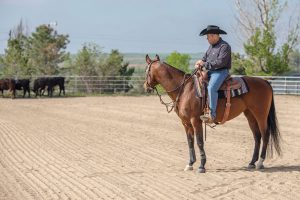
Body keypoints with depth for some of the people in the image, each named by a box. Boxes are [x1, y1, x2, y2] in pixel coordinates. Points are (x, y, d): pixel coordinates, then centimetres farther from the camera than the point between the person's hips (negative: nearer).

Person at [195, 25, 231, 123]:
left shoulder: (224, 46, -12)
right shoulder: (211, 46, 17)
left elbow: (220, 62, -21)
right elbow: (205, 57, 22)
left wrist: (205, 64, -19)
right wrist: (200, 63, -1)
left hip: (220, 72, -10)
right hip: (209, 71, 10)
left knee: (211, 88, -33)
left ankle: (212, 114, -32)